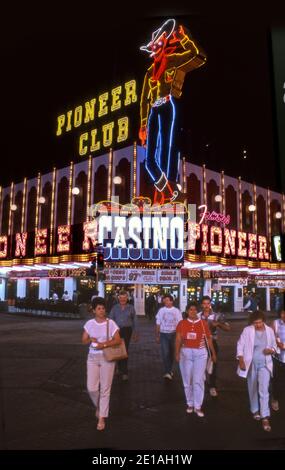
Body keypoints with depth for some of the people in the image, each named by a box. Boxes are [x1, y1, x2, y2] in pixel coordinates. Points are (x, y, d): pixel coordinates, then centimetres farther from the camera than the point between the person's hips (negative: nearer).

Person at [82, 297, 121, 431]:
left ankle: (102, 418, 16)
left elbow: (117, 340, -12)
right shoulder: (89, 323, 0)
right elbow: (84, 340, 4)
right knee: (91, 387, 1)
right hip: (92, 357, 2)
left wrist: (103, 344, -21)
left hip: (107, 357, -2)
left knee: (105, 388, 3)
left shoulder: (111, 323, -8)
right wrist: (91, 340, -16)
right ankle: (99, 406, 33)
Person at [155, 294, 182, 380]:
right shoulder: (161, 310, -1)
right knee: (165, 353, -10)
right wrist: (157, 336, 5)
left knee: (172, 353, 12)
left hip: (173, 334, 1)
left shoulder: (176, 311, -2)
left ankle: (170, 370, 31)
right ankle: (166, 372, -10)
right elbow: (158, 324, 5)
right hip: (163, 334, -1)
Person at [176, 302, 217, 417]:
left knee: (198, 380, -2)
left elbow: (208, 339, 6)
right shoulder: (182, 323, 0)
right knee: (187, 380, 9)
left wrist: (213, 353, 9)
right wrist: (177, 353, -13)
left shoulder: (203, 323, 0)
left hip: (200, 353, -1)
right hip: (185, 353, 1)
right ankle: (190, 404, 25)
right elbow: (178, 339, -3)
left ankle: (198, 406, 9)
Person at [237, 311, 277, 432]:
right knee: (252, 389, 15)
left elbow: (274, 345, 9)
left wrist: (271, 350, -13)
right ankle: (255, 410, 36)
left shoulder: (270, 331, -4)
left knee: (264, 390, -10)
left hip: (264, 364, 0)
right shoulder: (247, 330, -9)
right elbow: (240, 345, -3)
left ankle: (265, 418, -5)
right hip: (251, 363, 0)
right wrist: (241, 360, -10)